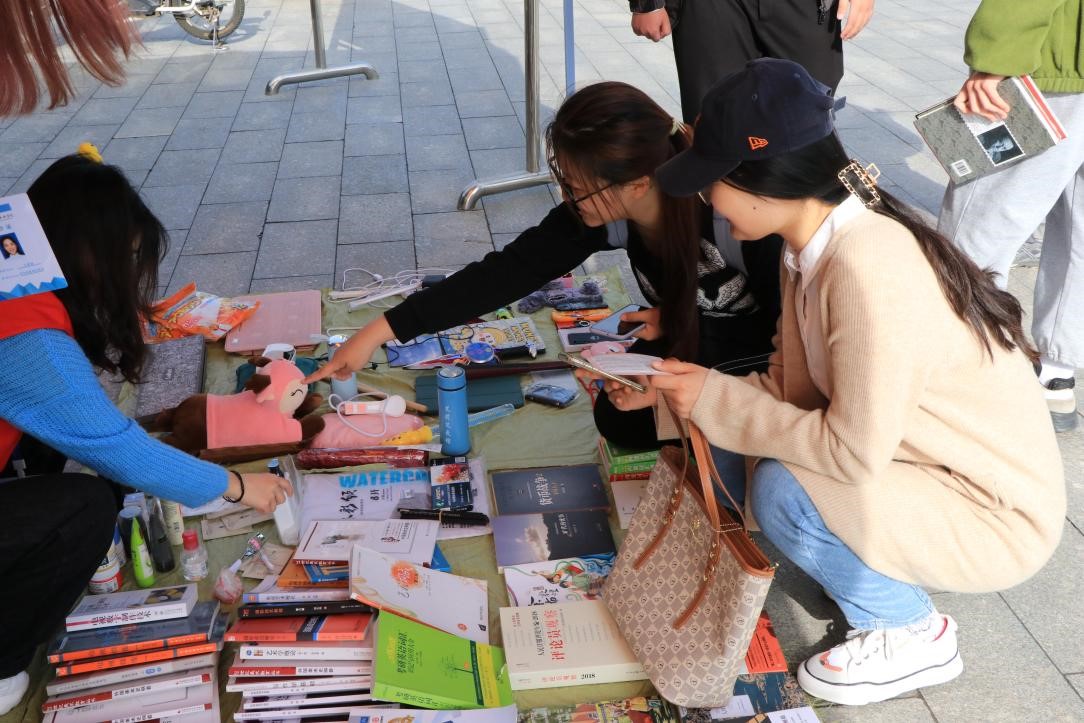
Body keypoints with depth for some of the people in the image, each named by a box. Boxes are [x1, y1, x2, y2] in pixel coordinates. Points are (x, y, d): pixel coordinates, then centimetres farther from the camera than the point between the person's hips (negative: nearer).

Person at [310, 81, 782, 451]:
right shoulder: (600, 209, -21)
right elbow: (508, 272, -21)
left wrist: (681, 325, -24)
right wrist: (380, 331, -23)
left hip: (765, 355, -4)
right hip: (687, 334, 5)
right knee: (620, 419, -9)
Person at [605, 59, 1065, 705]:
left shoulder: (868, 272, -32)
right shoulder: (814, 246, -6)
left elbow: (850, 453, -29)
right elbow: (794, 388, -1)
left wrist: (714, 399, -20)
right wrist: (670, 393, -6)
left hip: (998, 515, -7)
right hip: (925, 461, 8)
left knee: (783, 492, -24)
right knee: (740, 456, -4)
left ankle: (915, 635, 3)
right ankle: (890, 574, 14)